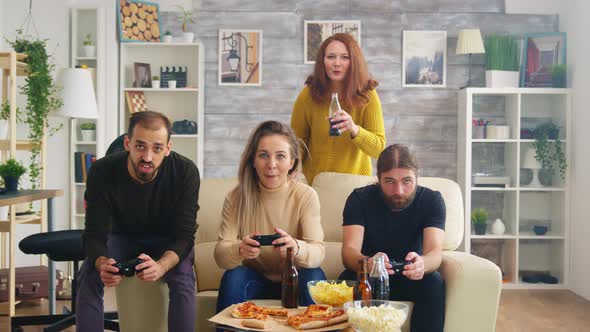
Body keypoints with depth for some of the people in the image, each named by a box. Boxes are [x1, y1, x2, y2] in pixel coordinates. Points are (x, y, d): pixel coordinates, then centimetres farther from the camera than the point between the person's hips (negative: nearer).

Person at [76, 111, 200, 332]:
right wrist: (102, 263, -46)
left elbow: (184, 236, -24)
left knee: (183, 277, -31)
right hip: (122, 237, 1)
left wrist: (161, 266, -47)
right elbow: (95, 235, -22)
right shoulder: (102, 172, -23)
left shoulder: (185, 172, -25)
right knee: (89, 274, -26)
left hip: (168, 242, -1)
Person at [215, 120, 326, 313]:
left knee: (314, 277, -30)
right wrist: (240, 250, -41)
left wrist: (296, 248, -45)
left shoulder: (306, 196, -11)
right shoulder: (236, 197, -9)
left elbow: (318, 252, -21)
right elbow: (220, 255, -16)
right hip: (255, 279, 1)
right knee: (233, 276, -29)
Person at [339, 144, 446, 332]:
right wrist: (368, 264, -49)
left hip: (410, 278, 1)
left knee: (434, 283, -30)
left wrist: (421, 264, -49)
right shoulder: (360, 199, -13)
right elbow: (349, 251, -24)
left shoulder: (432, 200, -11)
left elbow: (435, 252, -23)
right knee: (347, 280, -32)